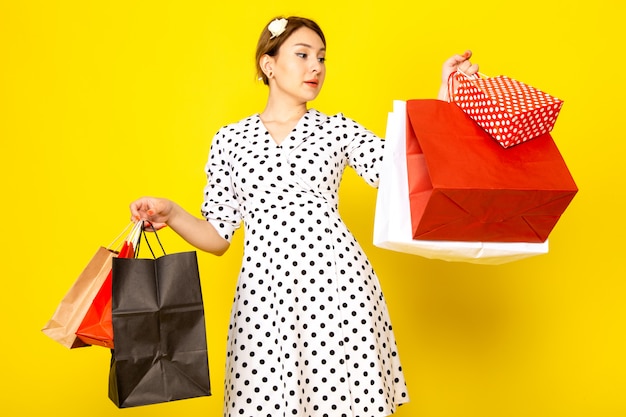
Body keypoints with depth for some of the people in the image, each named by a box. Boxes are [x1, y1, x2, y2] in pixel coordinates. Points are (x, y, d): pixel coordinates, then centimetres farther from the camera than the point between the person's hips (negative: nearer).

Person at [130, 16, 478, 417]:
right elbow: (218, 236, 11)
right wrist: (172, 214, -7)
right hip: (264, 290, 1)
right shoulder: (229, 139, 10)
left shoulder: (339, 129, 9)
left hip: (336, 282, 0)